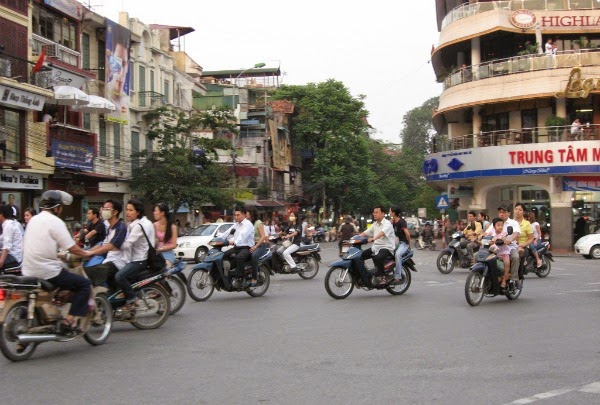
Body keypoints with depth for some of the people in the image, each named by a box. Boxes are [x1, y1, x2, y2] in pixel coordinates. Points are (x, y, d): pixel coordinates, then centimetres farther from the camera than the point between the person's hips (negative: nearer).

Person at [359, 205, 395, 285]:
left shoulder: (387, 224, -10)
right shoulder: (375, 224, 17)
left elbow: (382, 233, -30)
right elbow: (366, 232, 12)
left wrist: (373, 239, -46)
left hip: (386, 248, -8)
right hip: (376, 247, 9)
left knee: (377, 258, -36)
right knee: (361, 255, -5)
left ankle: (383, 277, -24)